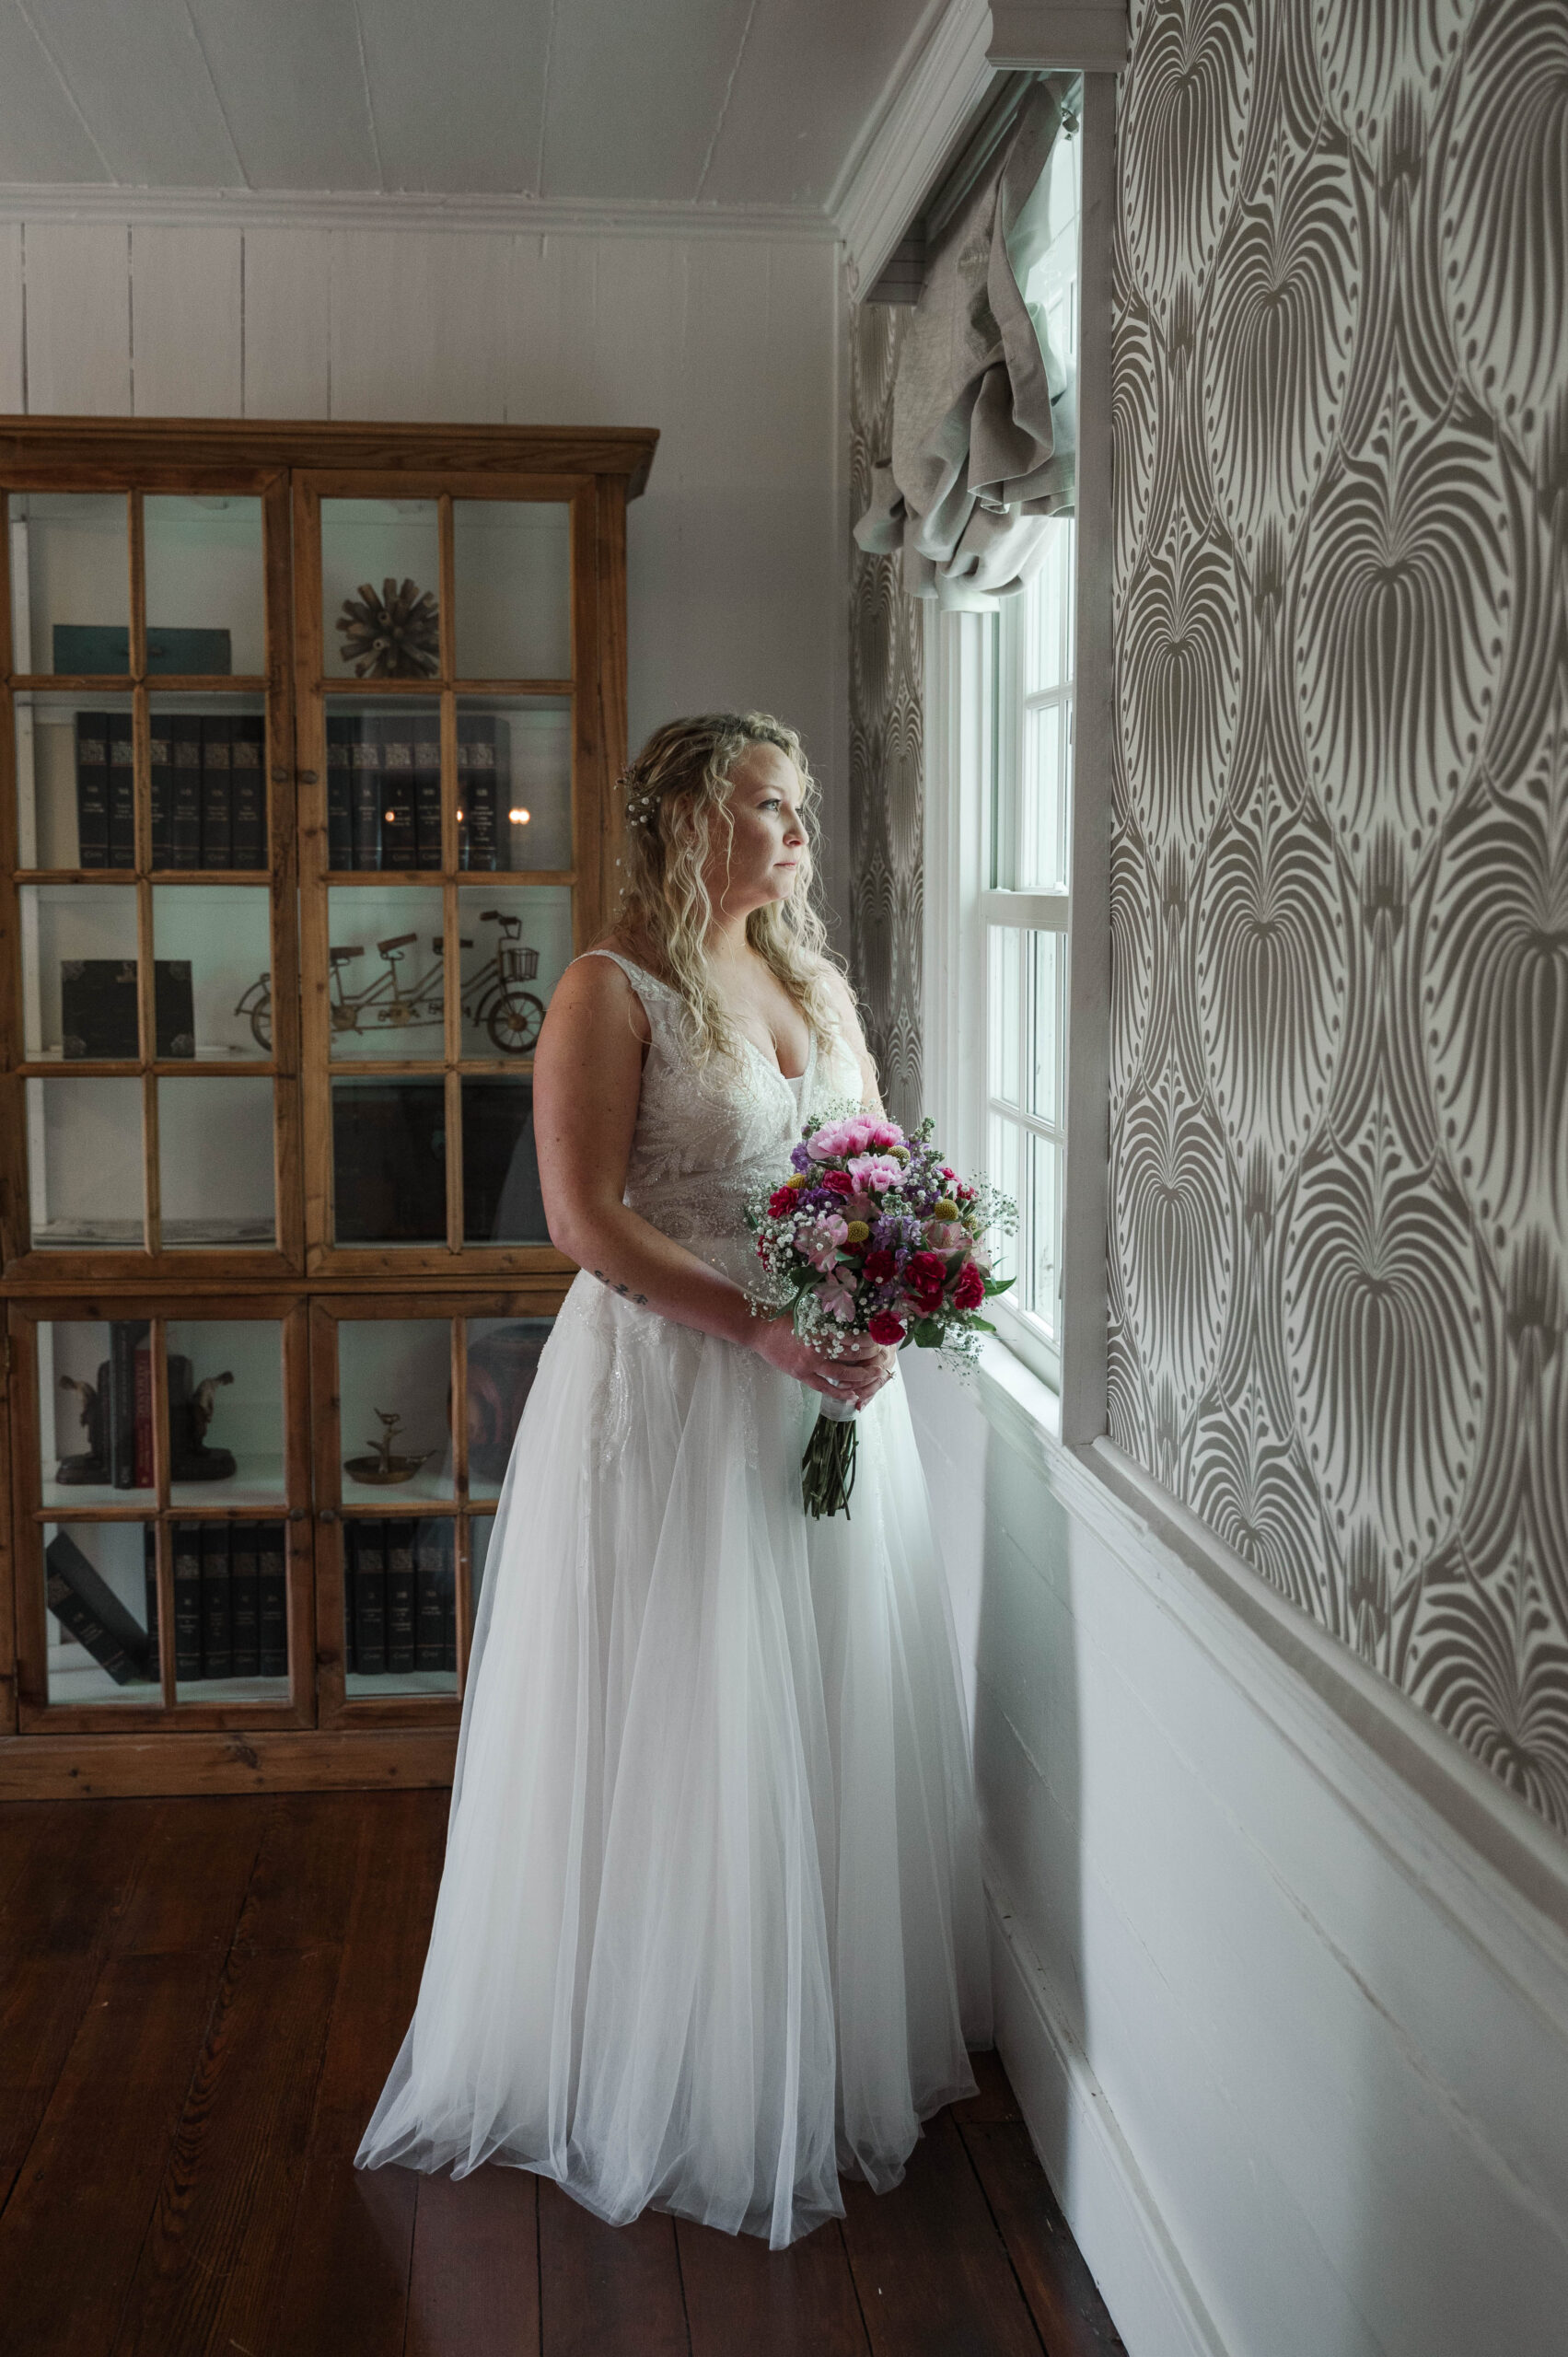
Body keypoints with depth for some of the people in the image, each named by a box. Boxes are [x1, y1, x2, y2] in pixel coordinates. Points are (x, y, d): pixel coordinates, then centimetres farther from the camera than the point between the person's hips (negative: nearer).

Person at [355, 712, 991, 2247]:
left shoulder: (815, 986, 13)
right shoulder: (611, 992, -9)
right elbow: (587, 1217, -17)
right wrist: (761, 1330, -23)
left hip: (834, 1391, 7)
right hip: (672, 1395, -7)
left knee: (833, 1712, 14)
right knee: (680, 1731, 3)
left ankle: (835, 2045, 32)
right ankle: (665, 2078, 21)